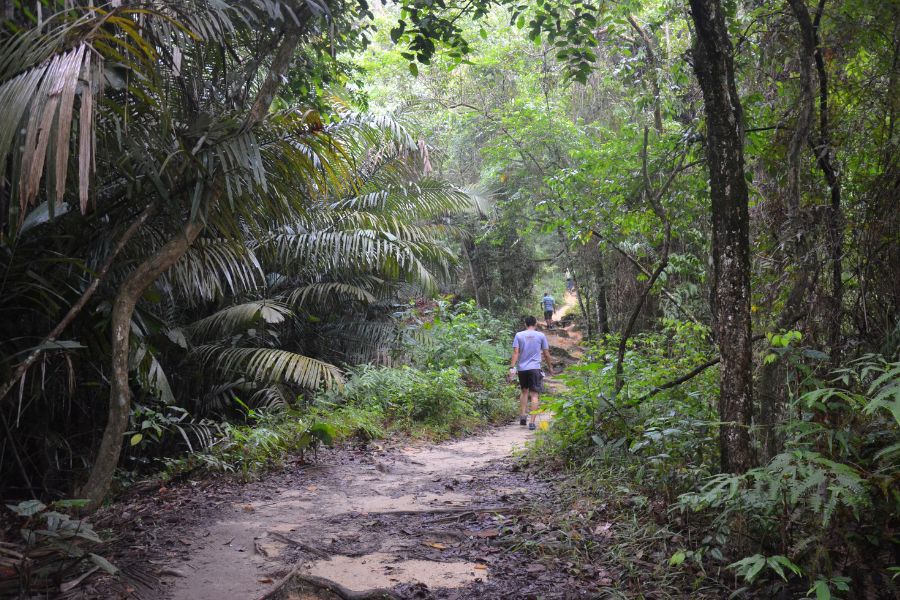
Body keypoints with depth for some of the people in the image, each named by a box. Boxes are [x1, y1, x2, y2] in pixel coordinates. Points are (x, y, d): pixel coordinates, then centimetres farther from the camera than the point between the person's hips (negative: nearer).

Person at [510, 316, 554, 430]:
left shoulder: (519, 335, 3)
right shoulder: (541, 336, 3)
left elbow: (515, 352, -5)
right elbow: (546, 354, 6)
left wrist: (512, 367, -6)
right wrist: (550, 367, 17)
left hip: (522, 368, 2)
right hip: (535, 369, -2)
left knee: (524, 391, 21)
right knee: (534, 394, -2)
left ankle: (523, 415, 13)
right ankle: (532, 422, -8)